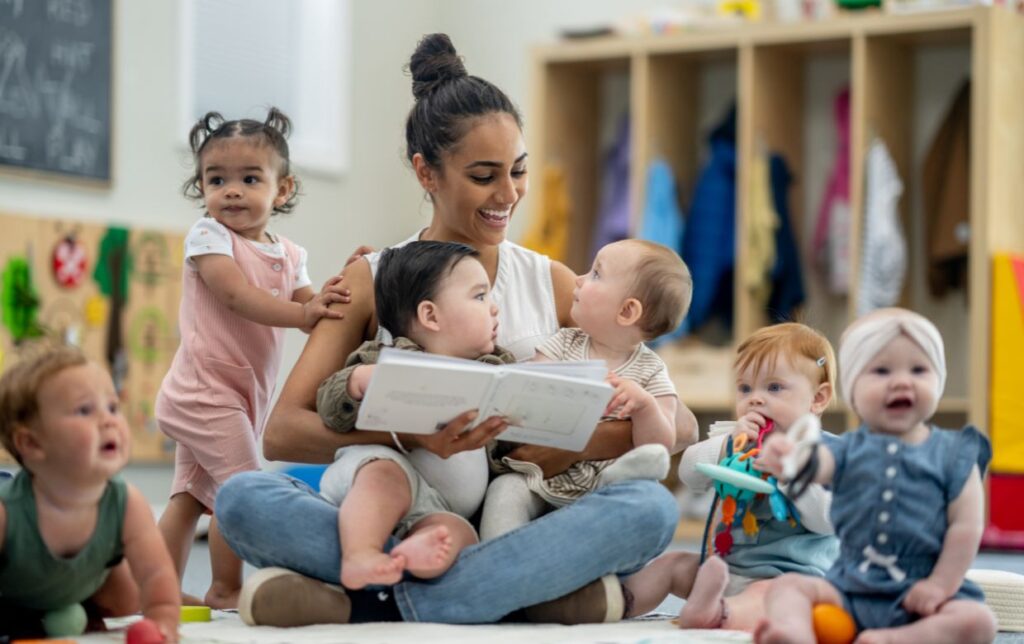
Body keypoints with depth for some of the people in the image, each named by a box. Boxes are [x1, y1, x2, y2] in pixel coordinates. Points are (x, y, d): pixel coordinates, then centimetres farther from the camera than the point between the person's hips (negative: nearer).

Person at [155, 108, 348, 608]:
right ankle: (225, 589, 0)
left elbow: (313, 310, 5)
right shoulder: (208, 235, -10)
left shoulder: (288, 255, 10)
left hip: (240, 394, 8)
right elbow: (236, 294, -24)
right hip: (206, 388, -8)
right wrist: (301, 313, -34)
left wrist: (343, 285, -14)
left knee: (189, 497, 13)